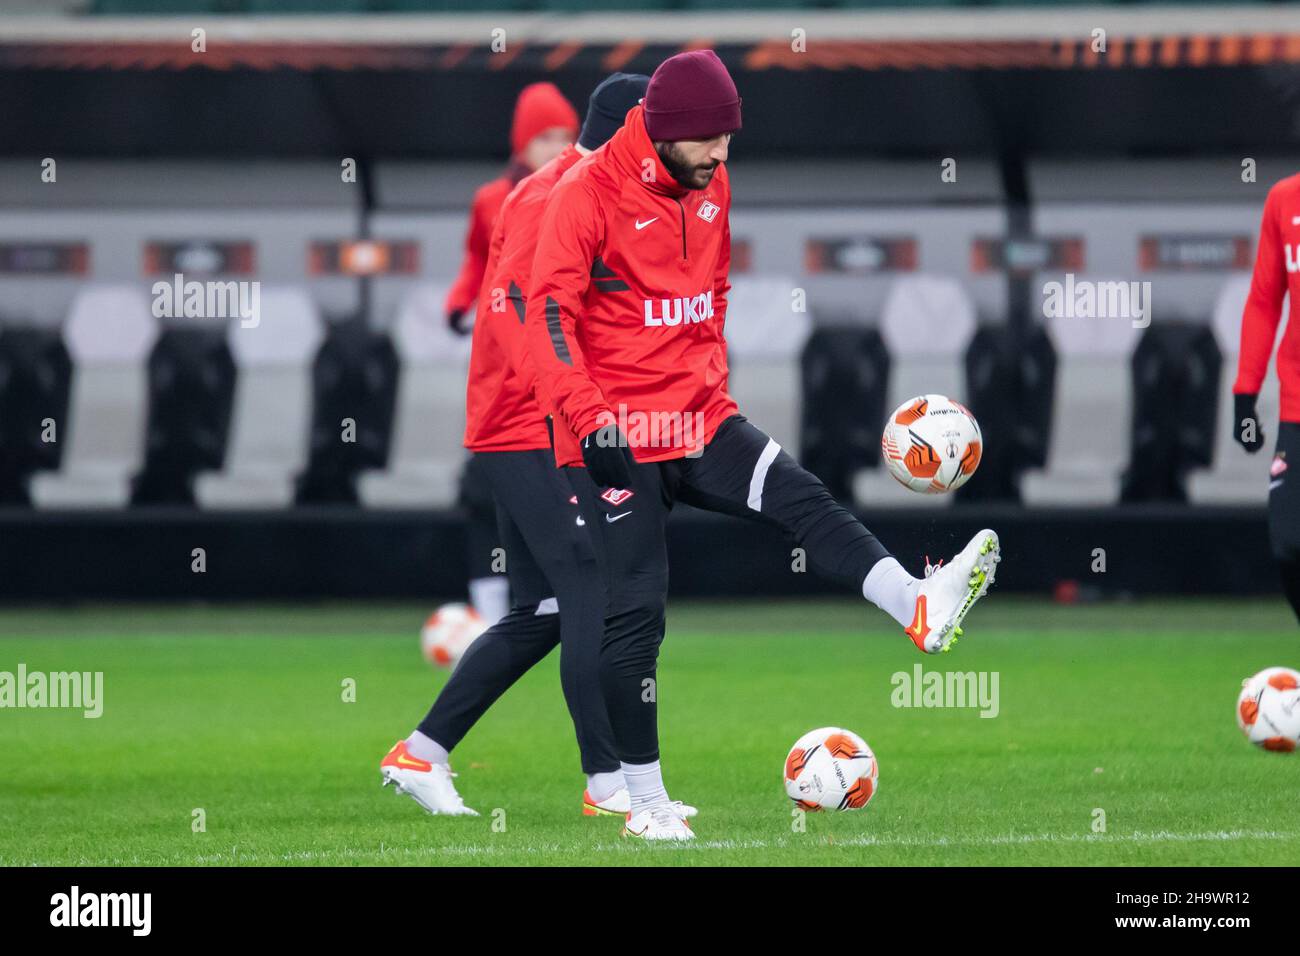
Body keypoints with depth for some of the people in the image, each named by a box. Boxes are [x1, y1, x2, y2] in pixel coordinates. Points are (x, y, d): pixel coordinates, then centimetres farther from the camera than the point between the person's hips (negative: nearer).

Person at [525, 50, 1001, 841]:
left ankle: (921, 608, -37)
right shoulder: (588, 195, -13)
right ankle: (647, 800, 4)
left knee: (804, 499, -18)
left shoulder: (712, 187, 9)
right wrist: (589, 419, -26)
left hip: (701, 419, 6)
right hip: (618, 439, -6)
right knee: (636, 611, -3)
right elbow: (551, 310, -18)